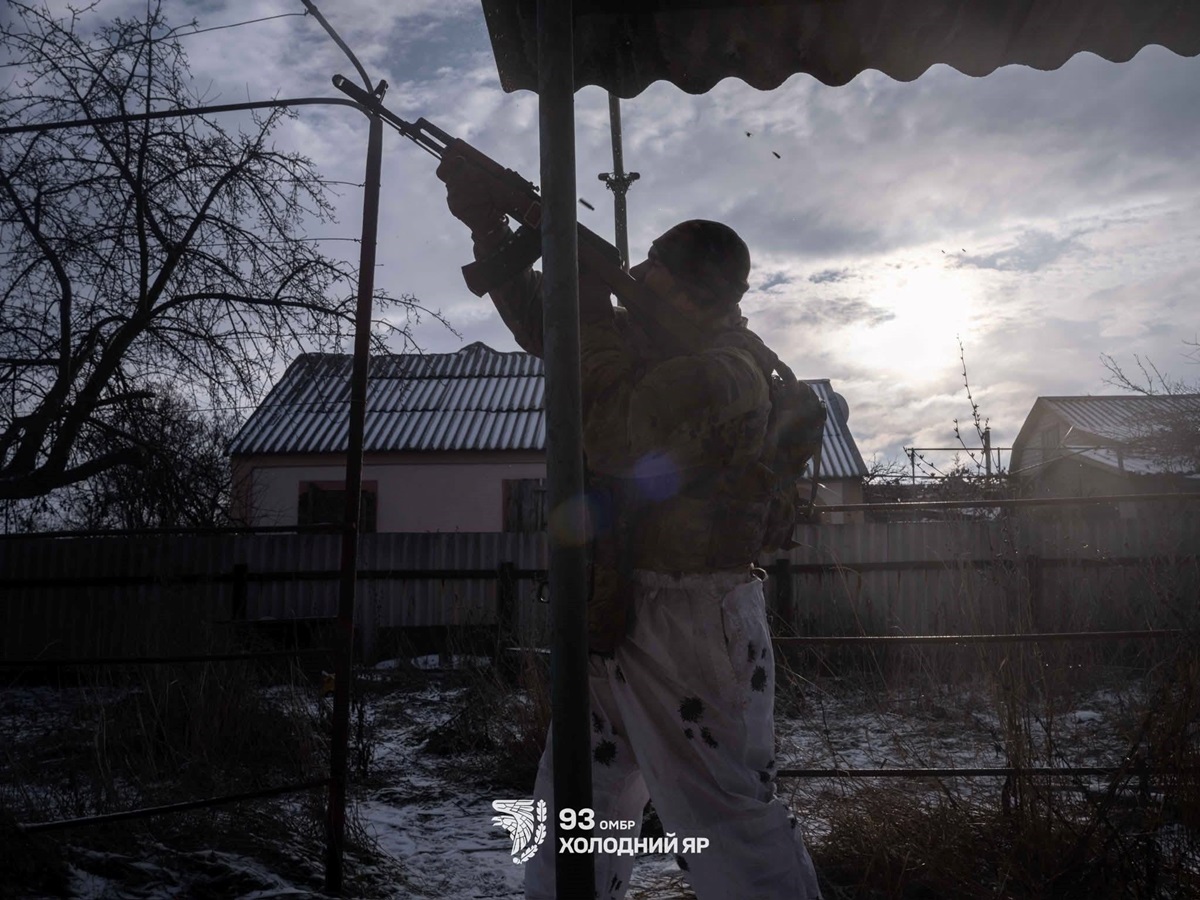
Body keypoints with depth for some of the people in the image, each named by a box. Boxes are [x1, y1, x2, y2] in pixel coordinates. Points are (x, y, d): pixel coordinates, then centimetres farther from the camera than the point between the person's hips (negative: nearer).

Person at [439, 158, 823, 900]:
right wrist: (488, 223, 8)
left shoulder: (724, 374, -19)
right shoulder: (657, 341, 10)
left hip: (684, 624, -9)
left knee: (726, 820, 1)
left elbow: (610, 436, -26)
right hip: (614, 612, 10)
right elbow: (542, 322, 16)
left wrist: (592, 310, -16)